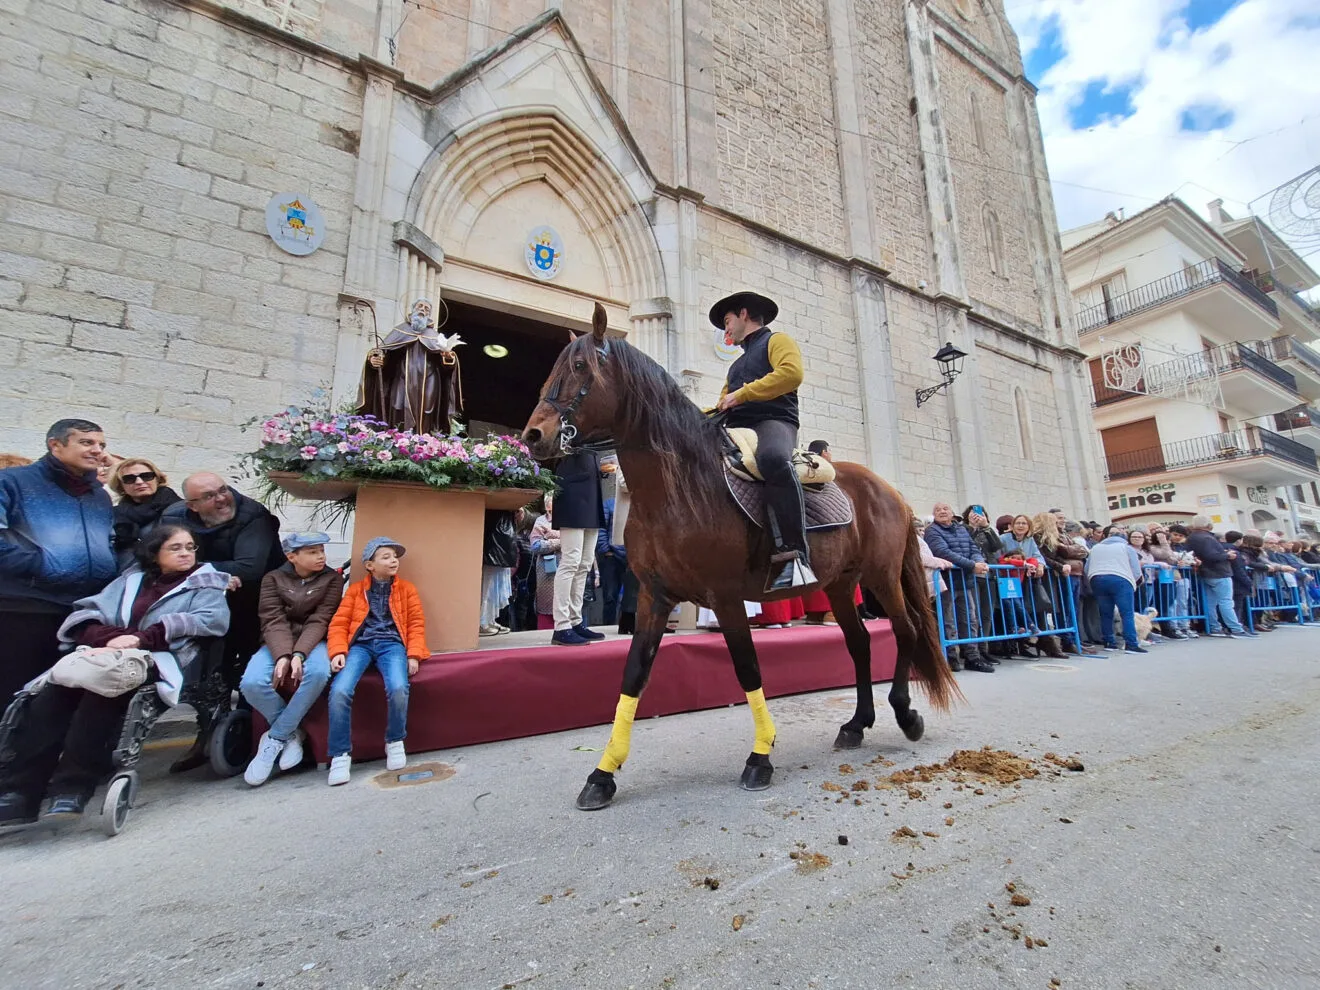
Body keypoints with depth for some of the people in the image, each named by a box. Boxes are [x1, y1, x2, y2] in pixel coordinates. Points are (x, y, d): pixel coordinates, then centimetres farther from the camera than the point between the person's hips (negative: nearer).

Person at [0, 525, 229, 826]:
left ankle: (72, 788, -27)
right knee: (53, 691, -22)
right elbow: (86, 614, 12)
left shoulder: (206, 584, 11)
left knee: (103, 685, -31)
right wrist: (110, 637, -10)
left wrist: (143, 638, -16)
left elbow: (213, 618, -8)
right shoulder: (130, 579, 24)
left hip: (157, 662, -4)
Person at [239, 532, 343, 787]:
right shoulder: (273, 578, 3)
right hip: (277, 644, 1)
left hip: (313, 641, -1)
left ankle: (274, 738, -13)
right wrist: (283, 655, -24)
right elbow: (273, 621, -7)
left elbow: (319, 620, -8)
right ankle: (291, 733, -3)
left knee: (318, 673, -35)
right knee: (251, 683, -29)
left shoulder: (332, 578, 0)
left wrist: (299, 654, -23)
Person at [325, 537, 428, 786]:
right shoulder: (356, 589, 15)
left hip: (391, 644, -1)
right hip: (360, 644, 1)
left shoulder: (406, 588, 14)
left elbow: (416, 623, 9)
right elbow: (339, 623, 8)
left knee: (398, 688, -30)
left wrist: (413, 654, -5)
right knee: (340, 690, -27)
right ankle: (341, 755, -9)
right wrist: (338, 651, -10)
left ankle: (395, 742, -2)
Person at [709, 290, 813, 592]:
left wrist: (741, 395, -12)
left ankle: (793, 554, -42)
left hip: (773, 422, -8)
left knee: (773, 458, -41)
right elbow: (725, 400, 26)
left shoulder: (777, 340, 12)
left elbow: (791, 373, -10)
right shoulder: (738, 364, 35)